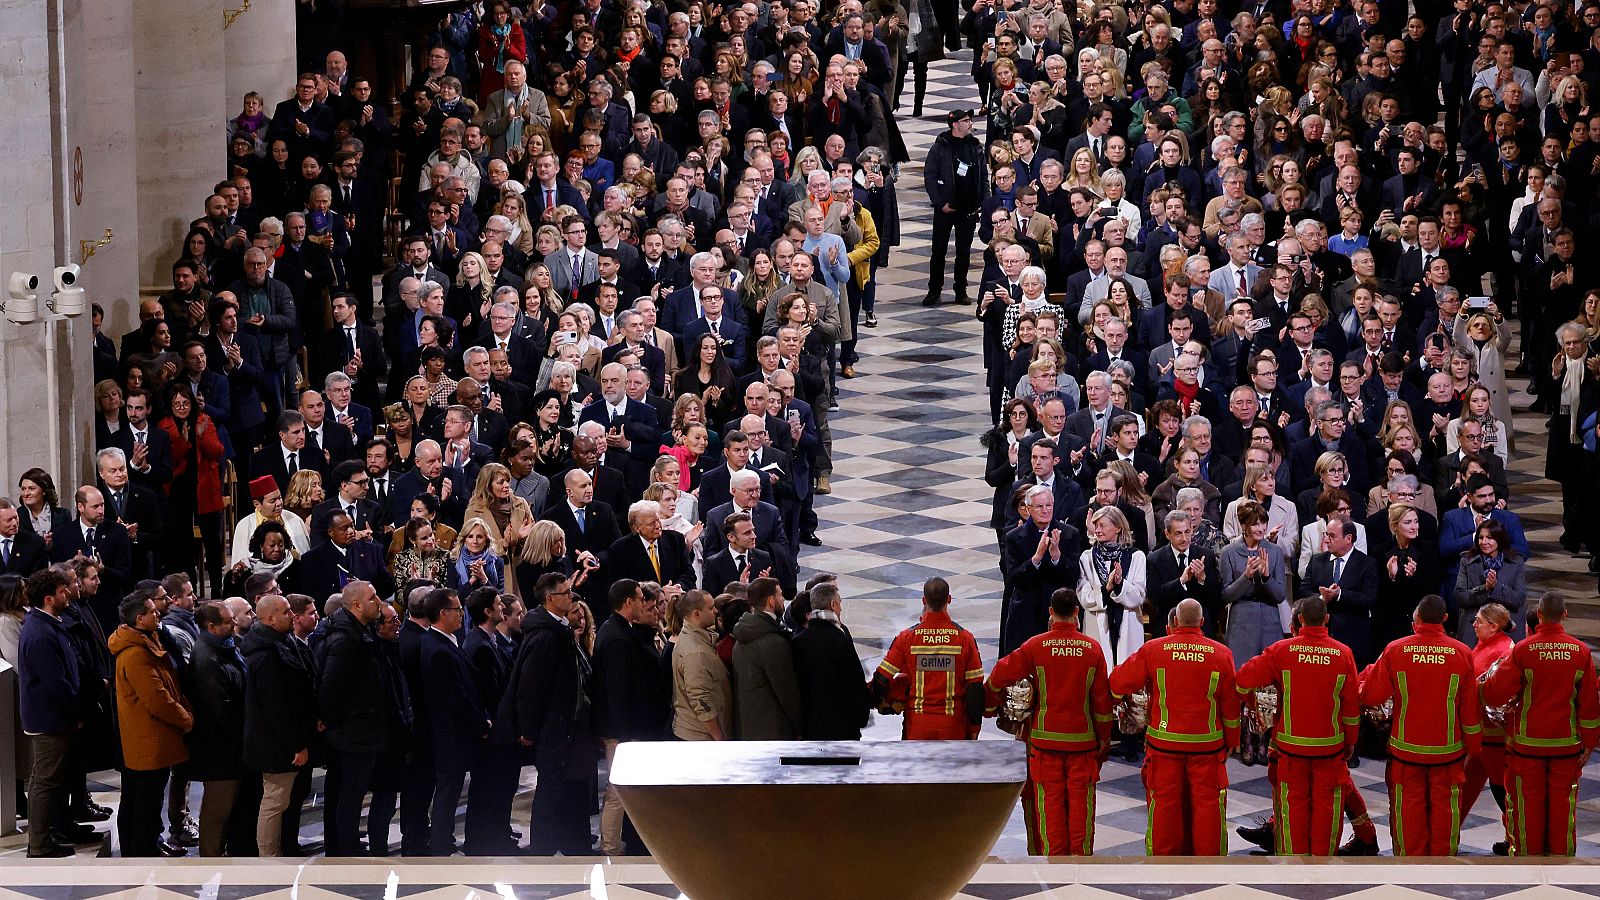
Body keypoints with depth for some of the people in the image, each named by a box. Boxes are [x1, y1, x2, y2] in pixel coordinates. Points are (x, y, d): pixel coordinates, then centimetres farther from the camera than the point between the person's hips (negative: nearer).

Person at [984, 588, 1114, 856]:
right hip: (1083, 737, 1)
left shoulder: (1035, 646, -7)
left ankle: (1053, 855, 4)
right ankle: (1080, 853, 7)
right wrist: (1104, 738, 10)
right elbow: (1102, 698, 1)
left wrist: (989, 705, 18)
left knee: (1050, 799, 4)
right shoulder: (1093, 648, -3)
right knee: (1081, 797, 6)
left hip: (1046, 737, -1)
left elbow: (1000, 675, -2)